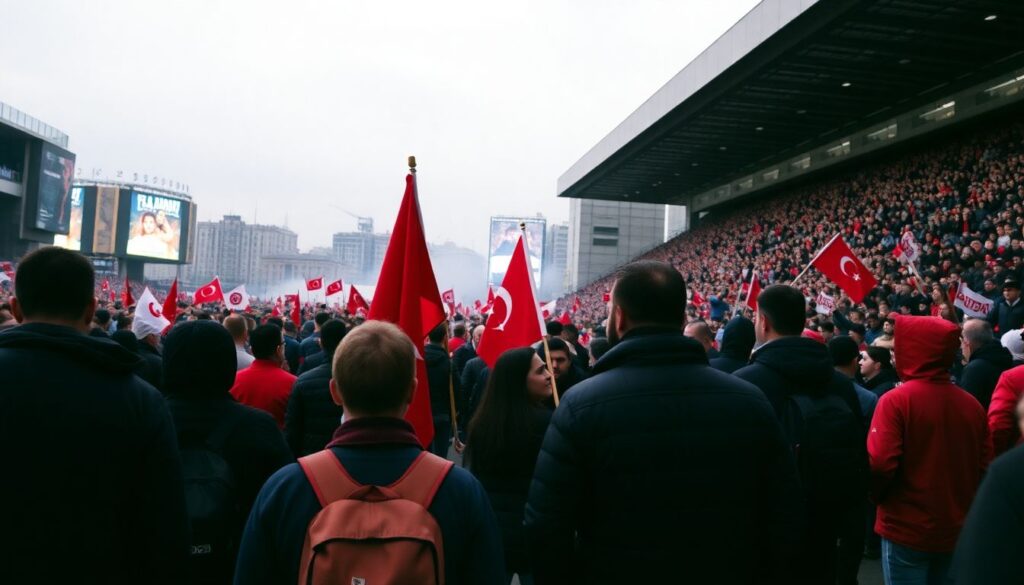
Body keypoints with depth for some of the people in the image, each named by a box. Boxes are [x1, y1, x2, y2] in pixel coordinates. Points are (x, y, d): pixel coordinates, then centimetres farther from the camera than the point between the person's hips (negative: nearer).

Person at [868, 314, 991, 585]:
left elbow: (880, 465, -21)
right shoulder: (972, 404, 0)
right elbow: (985, 467, 5)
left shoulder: (896, 400, -17)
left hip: (907, 529, -5)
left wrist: (877, 496, -1)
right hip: (958, 531, 5)